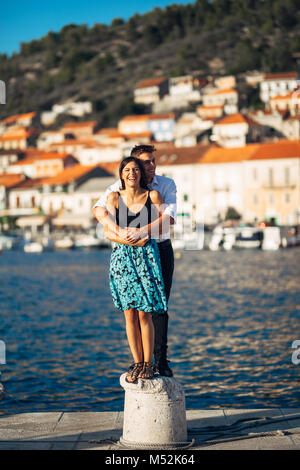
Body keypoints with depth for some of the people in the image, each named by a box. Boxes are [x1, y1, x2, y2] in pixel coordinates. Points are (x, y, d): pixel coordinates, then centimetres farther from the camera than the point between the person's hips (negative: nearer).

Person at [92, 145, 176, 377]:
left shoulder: (167, 184, -6)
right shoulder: (122, 186, -4)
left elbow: (169, 217, -20)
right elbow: (99, 209, -17)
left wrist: (142, 231, -30)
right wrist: (120, 231, -31)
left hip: (161, 248, -1)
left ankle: (161, 360, 6)